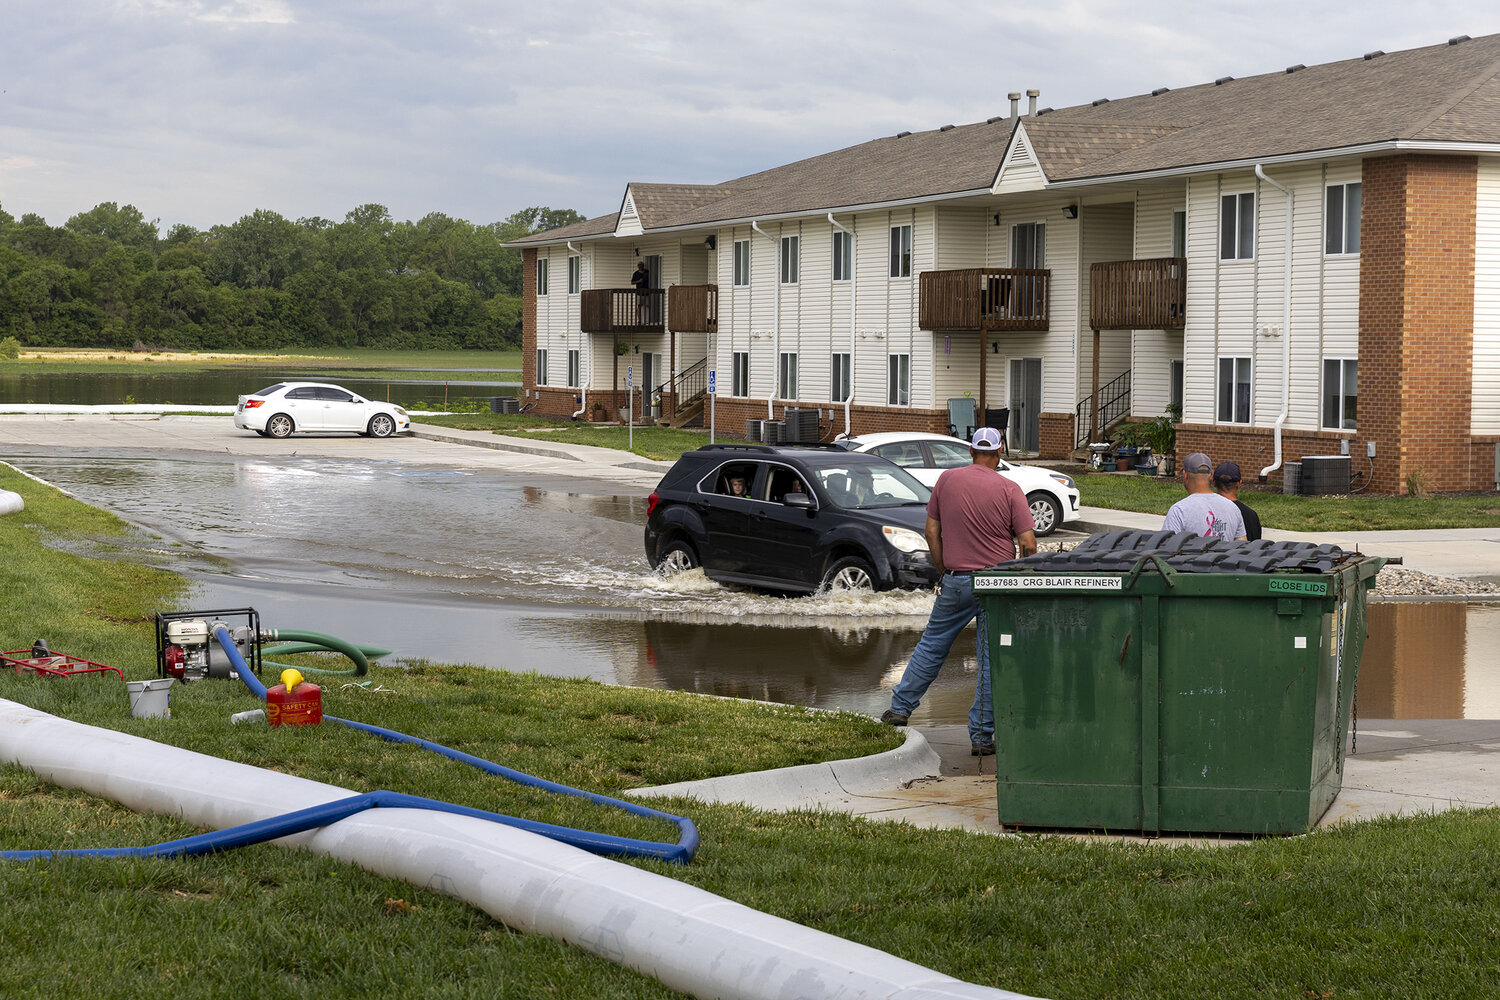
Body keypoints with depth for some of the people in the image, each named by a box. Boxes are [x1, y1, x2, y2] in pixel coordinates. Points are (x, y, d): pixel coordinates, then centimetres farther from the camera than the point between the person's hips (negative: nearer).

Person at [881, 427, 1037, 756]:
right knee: (991, 660, 3)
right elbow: (1028, 543, -9)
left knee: (932, 644, 18)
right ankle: (981, 736, 4)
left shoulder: (947, 480, 2)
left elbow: (932, 532, 7)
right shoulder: (1010, 490, -5)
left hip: (956, 581, 2)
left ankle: (900, 707, 22)